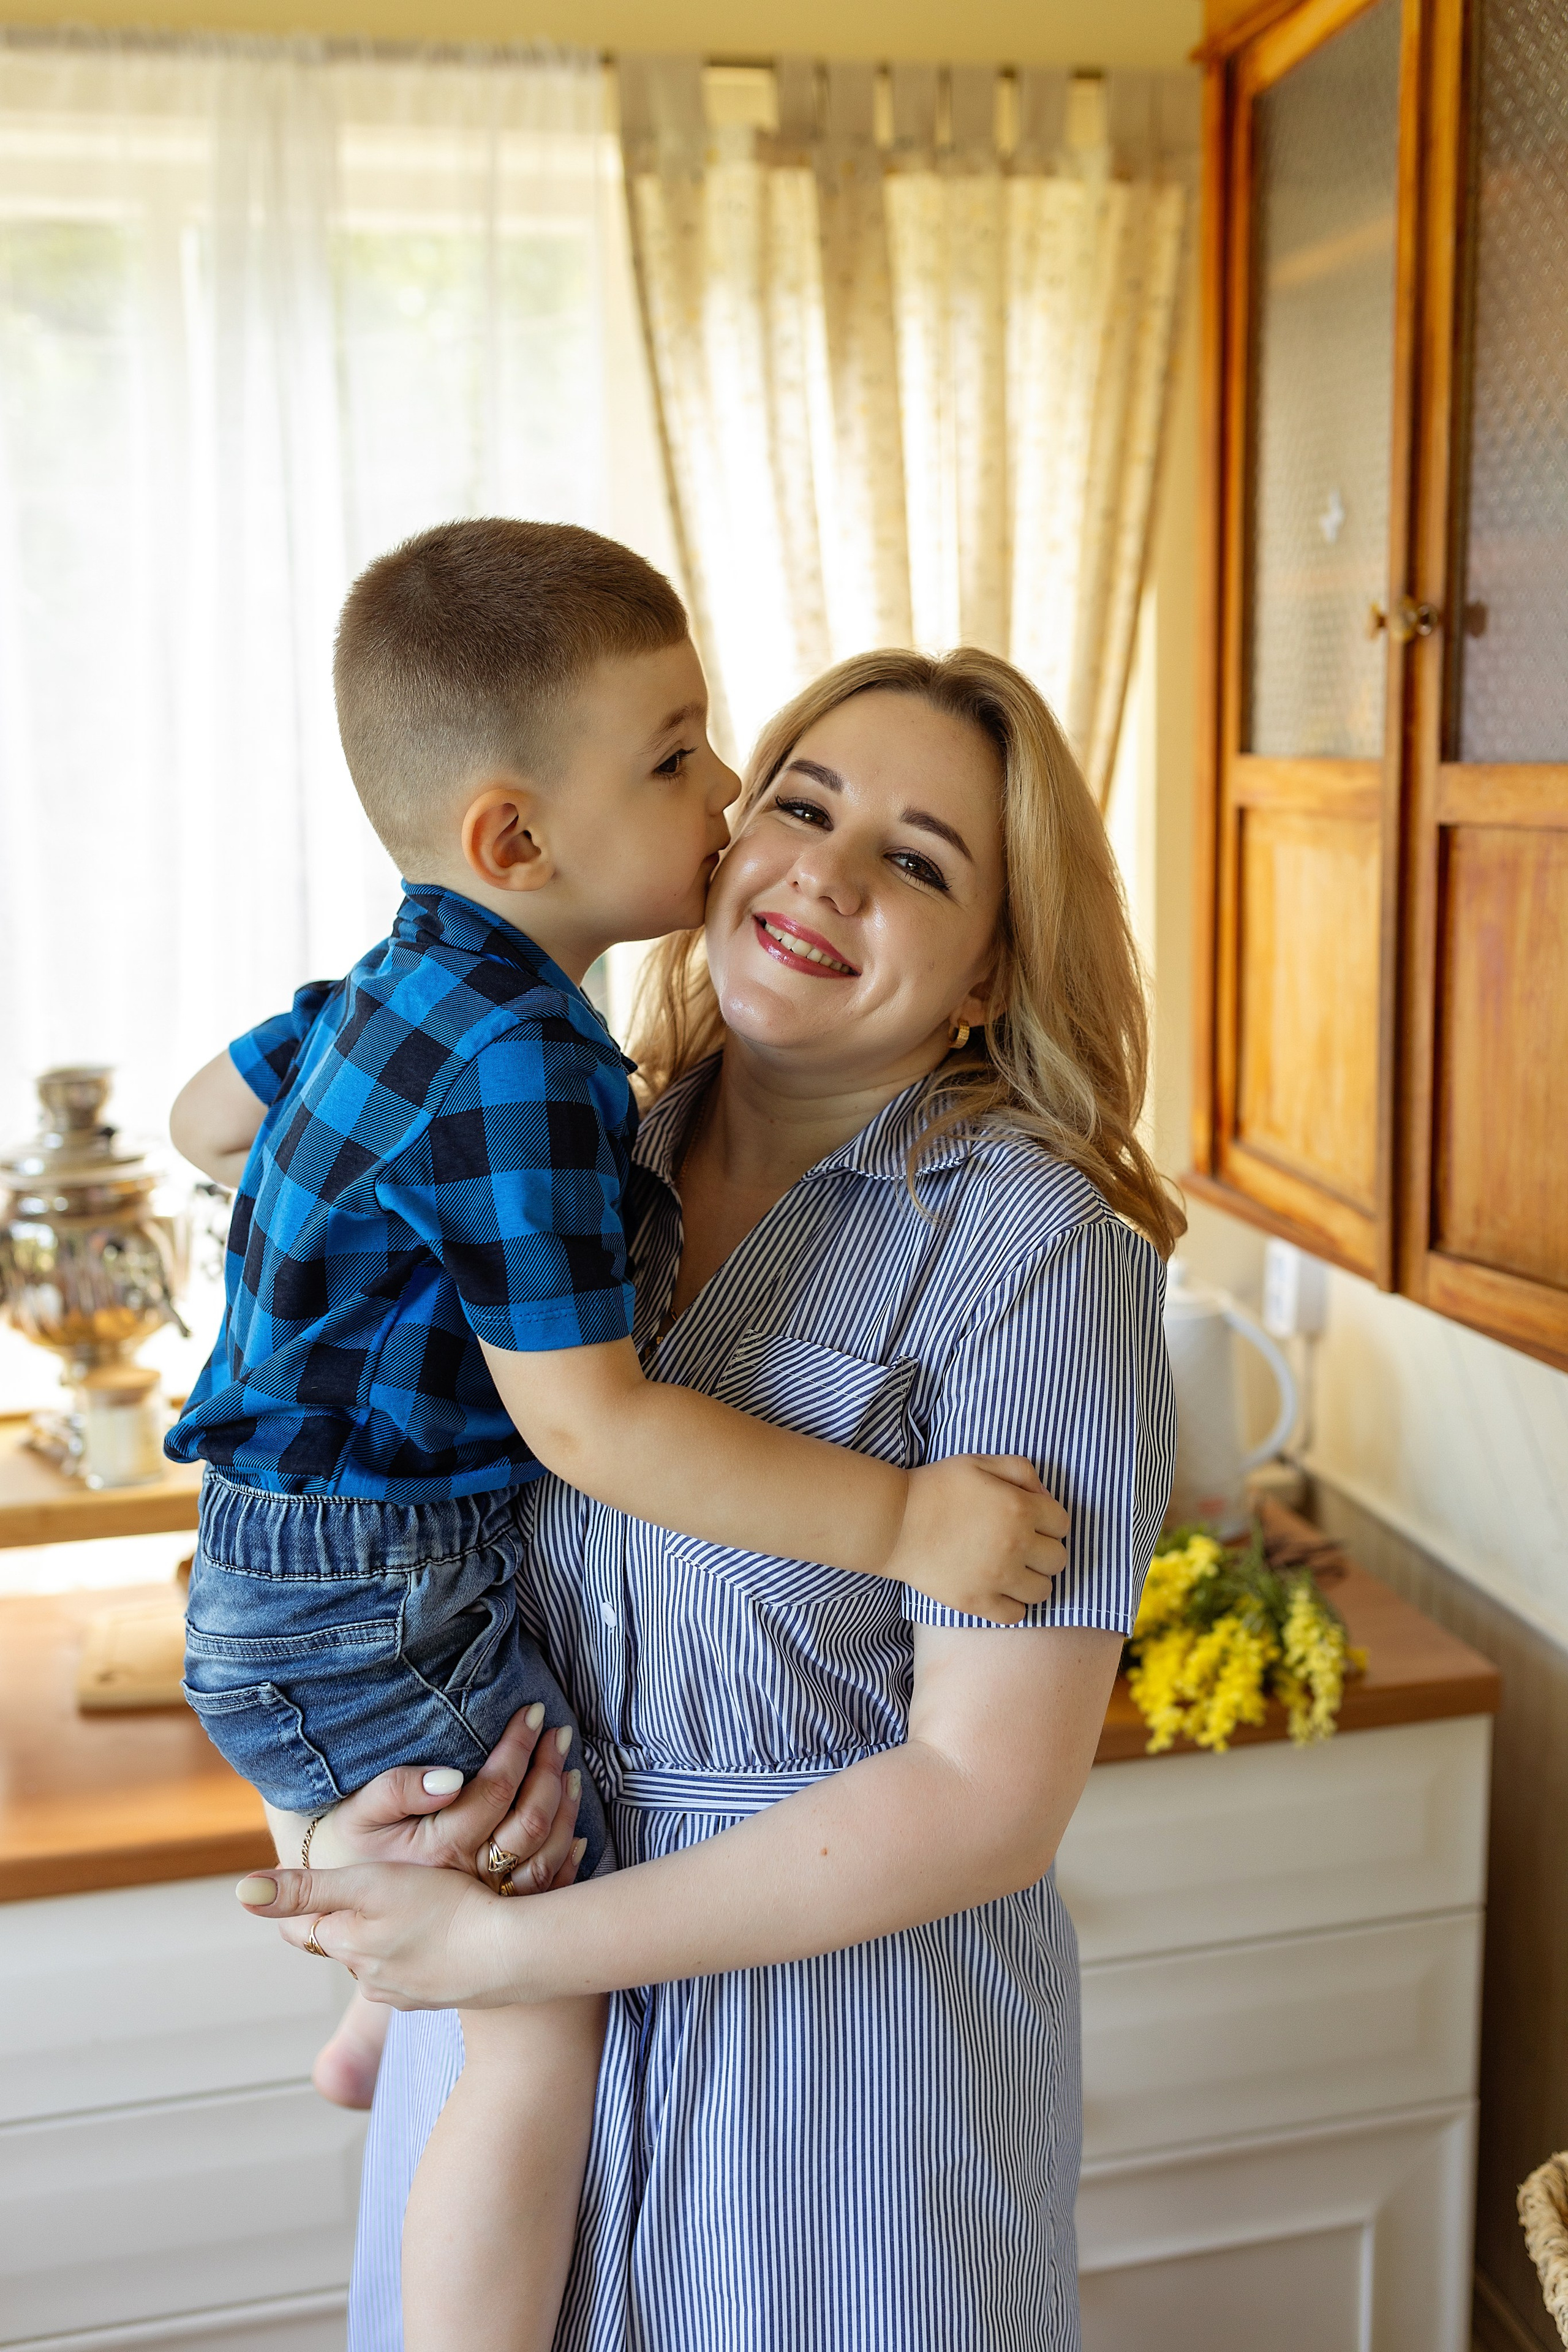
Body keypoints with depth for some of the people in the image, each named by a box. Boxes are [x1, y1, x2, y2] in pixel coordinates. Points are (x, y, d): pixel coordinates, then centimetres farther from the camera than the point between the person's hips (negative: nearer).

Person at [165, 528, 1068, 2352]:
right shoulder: (521, 1068, -29)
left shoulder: (394, 988, 3)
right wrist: (899, 1521, -27)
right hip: (378, 1604, -10)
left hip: (272, 1570, 10)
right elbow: (587, 1421, -29)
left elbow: (206, 1117, 19)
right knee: (552, 2025, -4)